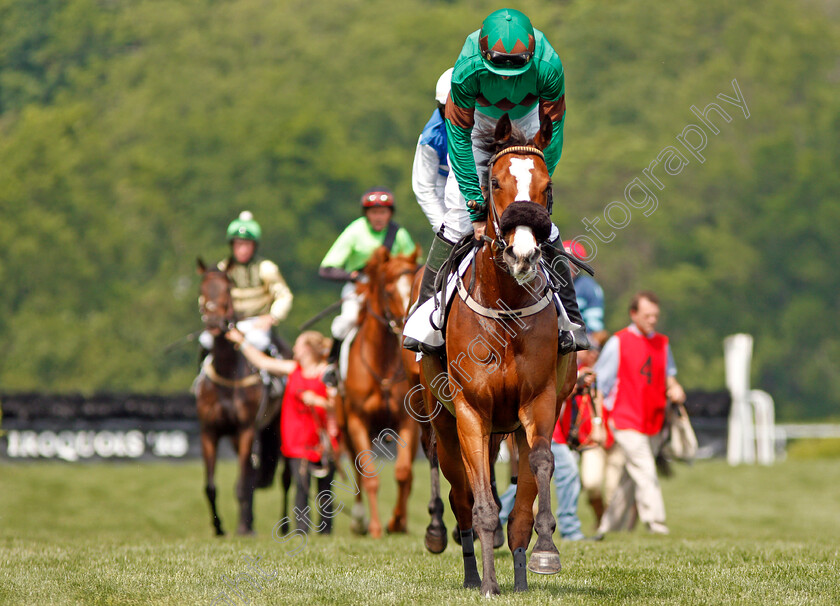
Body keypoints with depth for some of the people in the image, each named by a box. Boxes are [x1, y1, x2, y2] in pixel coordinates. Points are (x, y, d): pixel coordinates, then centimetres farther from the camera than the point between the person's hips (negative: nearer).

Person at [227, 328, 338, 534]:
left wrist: (317, 400, -20)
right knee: (301, 485, -7)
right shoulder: (293, 369, 13)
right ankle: (302, 530, -9)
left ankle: (325, 529, 11)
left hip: (323, 438, -4)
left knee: (324, 487, 2)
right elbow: (262, 362, 19)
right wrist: (241, 341, 20)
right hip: (297, 438, 4)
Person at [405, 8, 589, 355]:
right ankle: (426, 309, -1)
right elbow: (459, 137, -28)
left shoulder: (548, 66, -36)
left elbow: (553, 131, -23)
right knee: (459, 213, -10)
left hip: (527, 120, 0)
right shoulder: (468, 68, -37)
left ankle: (569, 315, -1)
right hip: (479, 119, 0)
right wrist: (476, 206, -27)